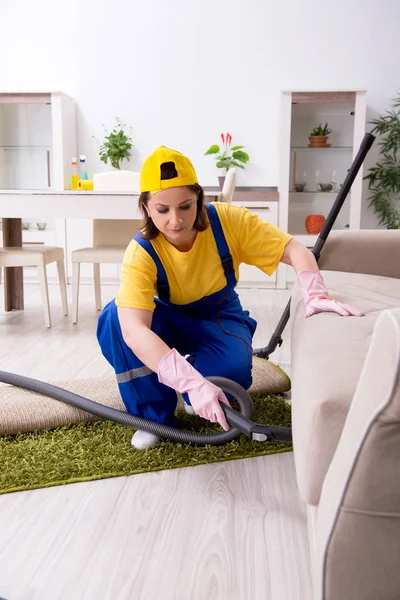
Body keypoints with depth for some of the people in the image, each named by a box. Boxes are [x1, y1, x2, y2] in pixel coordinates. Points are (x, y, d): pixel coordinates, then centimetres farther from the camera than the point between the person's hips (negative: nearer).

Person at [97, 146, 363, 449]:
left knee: (233, 369, -35)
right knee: (115, 318, -31)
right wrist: (192, 381, -56)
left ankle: (194, 398, 4)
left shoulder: (228, 220, -25)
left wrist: (315, 295, -44)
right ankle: (154, 416, -12)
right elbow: (133, 330, -43)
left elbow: (295, 250, -23)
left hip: (220, 318, 0)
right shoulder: (141, 253, -30)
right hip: (171, 321, 0)